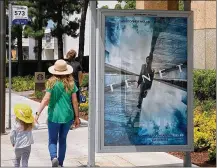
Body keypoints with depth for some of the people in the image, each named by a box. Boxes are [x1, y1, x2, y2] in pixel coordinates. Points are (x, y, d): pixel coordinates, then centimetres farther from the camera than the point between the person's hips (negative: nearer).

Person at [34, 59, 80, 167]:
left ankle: (54, 157, -18)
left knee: (52, 141, 9)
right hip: (68, 116, 3)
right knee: (63, 140, 19)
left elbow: (46, 99, -17)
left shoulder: (52, 83, -9)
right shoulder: (70, 83, -1)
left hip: (54, 116, -3)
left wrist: (38, 114, -16)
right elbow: (74, 101, 0)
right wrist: (76, 117, 8)